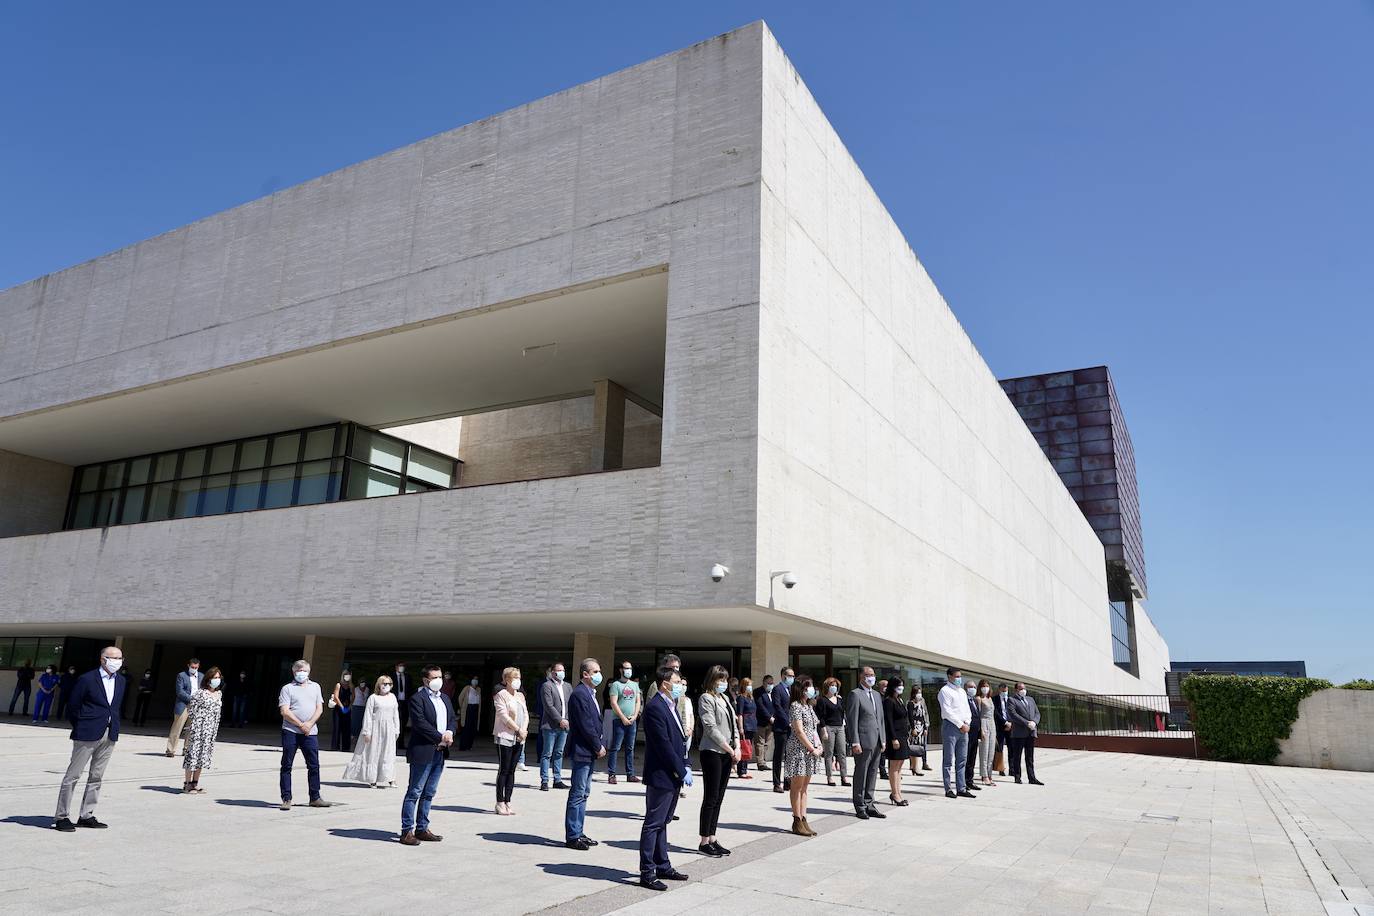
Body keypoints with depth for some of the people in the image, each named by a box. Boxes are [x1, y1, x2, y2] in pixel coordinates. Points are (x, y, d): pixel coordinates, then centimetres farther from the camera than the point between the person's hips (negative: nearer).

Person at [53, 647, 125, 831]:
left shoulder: (121, 681, 11)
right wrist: (80, 728, 3)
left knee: (97, 777, 10)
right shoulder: (87, 679, -8)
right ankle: (62, 817, 9)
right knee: (73, 775, 0)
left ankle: (86, 816, 17)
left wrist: (114, 727, 11)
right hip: (88, 734, -6)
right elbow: (72, 706, -2)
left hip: (109, 735, 6)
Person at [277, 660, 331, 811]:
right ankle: (286, 799, 9)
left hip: (310, 732, 3)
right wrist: (301, 725, -13)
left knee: (314, 765, 4)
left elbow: (319, 708, 8)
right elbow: (284, 711, -7)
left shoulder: (315, 687, 13)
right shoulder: (287, 688, 2)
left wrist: (309, 724, -8)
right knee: (286, 766, 1)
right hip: (290, 732, -3)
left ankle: (315, 798, 12)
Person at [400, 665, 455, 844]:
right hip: (423, 752, -8)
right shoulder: (417, 698, -9)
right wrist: (440, 737, -15)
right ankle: (407, 831, 3)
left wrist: (450, 732, -4)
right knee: (414, 793, -2)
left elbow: (452, 718, 18)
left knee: (429, 793, 12)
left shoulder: (445, 698, 16)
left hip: (439, 753, 8)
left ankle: (422, 829, 20)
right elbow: (420, 723, -17)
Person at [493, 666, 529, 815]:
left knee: (511, 771, 8)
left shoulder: (520, 696, 14)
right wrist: (518, 730, -15)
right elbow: (504, 715, -14)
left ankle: (507, 802, 12)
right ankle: (500, 803, 3)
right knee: (503, 770, -3)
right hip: (505, 737, -6)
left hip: (519, 738, 6)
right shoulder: (501, 695, -7)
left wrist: (524, 730, -5)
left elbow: (526, 715, 12)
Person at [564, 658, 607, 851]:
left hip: (589, 752, 10)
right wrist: (598, 747, -11)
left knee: (583, 793, 14)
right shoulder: (579, 694, -17)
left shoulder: (590, 693, 14)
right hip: (582, 751, -10)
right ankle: (572, 836, 4)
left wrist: (599, 745, 8)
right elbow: (585, 725, -20)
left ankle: (578, 833, 22)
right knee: (578, 794, -3)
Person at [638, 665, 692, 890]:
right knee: (653, 824, -1)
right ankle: (647, 873, 6)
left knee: (662, 822, 17)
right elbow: (663, 745, -21)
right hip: (661, 776, -9)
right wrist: (681, 771, -16)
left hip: (674, 777, 9)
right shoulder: (654, 707, -18)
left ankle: (663, 866, 26)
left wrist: (685, 766, 6)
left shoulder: (671, 706, 14)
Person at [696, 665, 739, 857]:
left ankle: (712, 839, 17)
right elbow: (711, 728, -14)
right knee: (710, 798, -3)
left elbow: (734, 724, 15)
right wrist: (731, 750, -12)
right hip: (712, 753, -8)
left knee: (718, 798, 11)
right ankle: (704, 842, 5)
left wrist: (737, 748, 0)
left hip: (727, 753, 8)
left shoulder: (725, 698, 16)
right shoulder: (706, 698, -8)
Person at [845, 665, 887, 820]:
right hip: (863, 741, -7)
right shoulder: (855, 694, -7)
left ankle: (869, 804, 22)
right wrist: (855, 742, -16)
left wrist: (883, 739, 13)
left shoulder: (876, 695, 18)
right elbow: (852, 720, -11)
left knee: (872, 774, 13)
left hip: (877, 742, 7)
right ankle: (860, 807, 9)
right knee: (861, 774, 1)